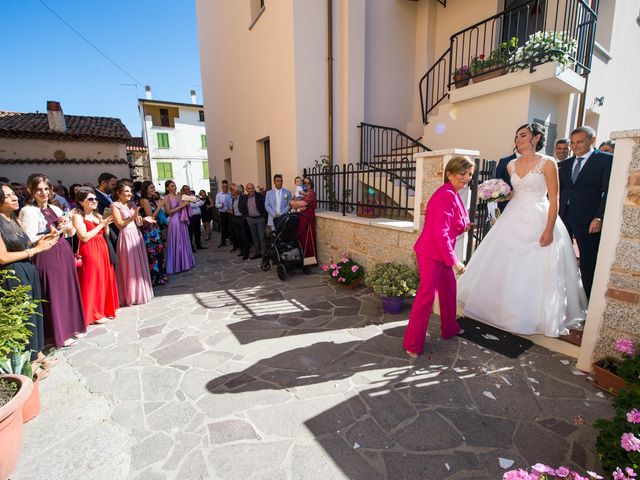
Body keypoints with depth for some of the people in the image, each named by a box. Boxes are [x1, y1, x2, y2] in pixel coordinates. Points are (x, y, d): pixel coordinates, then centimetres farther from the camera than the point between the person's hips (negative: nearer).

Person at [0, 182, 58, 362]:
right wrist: (36, 249, -15)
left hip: (29, 273, 8)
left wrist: (41, 241, -2)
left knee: (34, 312, 16)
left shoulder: (14, 220, 11)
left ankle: (36, 353, 31)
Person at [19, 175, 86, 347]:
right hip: (47, 257, -6)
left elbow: (72, 233, 15)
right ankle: (60, 334, 14)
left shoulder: (56, 209, 12)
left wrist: (67, 226, -5)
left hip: (64, 253, 6)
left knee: (69, 290, 12)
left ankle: (72, 326, 26)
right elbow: (30, 240, -17)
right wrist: (56, 231, -12)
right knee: (55, 294, 1)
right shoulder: (29, 211, -8)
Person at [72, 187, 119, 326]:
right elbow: (84, 237, -17)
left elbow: (105, 235, 16)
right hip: (89, 252, -7)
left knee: (105, 279, 12)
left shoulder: (98, 215, 15)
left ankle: (106, 308, 25)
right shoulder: (77, 216, -6)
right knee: (92, 281, -1)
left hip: (103, 250, 7)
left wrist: (106, 225, -2)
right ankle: (94, 314, 10)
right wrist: (101, 224, -13)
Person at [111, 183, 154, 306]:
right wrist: (133, 217, -20)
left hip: (137, 236, 7)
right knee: (129, 267, -2)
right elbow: (120, 224, -12)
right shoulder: (115, 205, -4)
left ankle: (139, 293, 22)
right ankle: (129, 297, 9)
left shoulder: (132, 205, 15)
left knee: (140, 265, 10)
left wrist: (143, 219, -6)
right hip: (126, 237, -7)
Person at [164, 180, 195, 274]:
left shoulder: (179, 196, 10)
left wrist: (186, 204, -2)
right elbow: (169, 212, -13)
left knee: (184, 242, 12)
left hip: (182, 221, 6)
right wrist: (181, 206, -15)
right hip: (174, 221, -6)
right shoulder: (167, 197, -6)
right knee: (176, 243, 1)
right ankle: (176, 266, 13)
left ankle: (184, 263, 25)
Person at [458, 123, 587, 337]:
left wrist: (549, 229, -17)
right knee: (506, 268, 9)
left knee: (537, 272, 1)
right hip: (513, 220, 5)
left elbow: (554, 198, -10)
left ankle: (535, 315, 19)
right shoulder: (511, 165, 9)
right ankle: (507, 309, 26)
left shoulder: (548, 163, -7)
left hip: (538, 222, -5)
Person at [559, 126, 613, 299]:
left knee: (588, 263, 5)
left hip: (588, 220, -4)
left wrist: (599, 217, -16)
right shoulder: (565, 164, 16)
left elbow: (608, 191, -7)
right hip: (562, 218, 4)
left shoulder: (606, 160, 1)